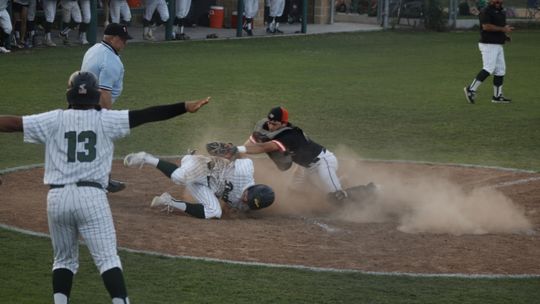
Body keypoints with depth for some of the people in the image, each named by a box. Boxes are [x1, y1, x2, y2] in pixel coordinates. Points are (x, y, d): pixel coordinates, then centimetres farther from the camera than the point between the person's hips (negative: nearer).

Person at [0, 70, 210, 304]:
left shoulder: (54, 120, 7)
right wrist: (184, 108, -6)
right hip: (92, 197, -2)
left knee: (64, 260, 15)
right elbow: (144, 116, -3)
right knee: (107, 258, -2)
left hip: (57, 197, 2)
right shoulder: (106, 119, 3)